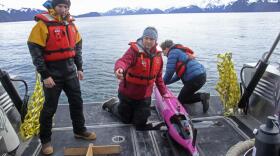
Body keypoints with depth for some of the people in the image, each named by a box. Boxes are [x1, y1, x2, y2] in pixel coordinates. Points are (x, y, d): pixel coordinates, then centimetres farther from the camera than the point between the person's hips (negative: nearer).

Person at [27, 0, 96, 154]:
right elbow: (35, 52, -15)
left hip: (70, 72, 6)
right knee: (50, 107, 5)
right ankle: (45, 140, 24)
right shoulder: (43, 24, -12)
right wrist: (44, 75, -18)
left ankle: (79, 130, 32)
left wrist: (79, 68, 11)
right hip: (52, 74, -6)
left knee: (77, 102, 13)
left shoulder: (71, 24, 8)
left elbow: (77, 47, 15)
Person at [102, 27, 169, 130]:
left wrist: (164, 92, 12)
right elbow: (123, 61, -40)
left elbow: (158, 77, 10)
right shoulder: (134, 50, -20)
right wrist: (119, 69, -63)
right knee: (126, 119, 16)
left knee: (140, 123, 6)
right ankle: (112, 104, 45)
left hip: (145, 96, 4)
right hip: (128, 93, -4)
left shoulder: (158, 55, -1)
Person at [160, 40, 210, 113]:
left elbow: (169, 72, -7)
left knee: (181, 100, 6)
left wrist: (163, 83, 11)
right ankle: (202, 96, 7)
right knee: (185, 95, 25)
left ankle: (201, 97, -8)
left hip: (194, 78, -10)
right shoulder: (181, 51, 27)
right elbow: (179, 74, 25)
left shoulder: (173, 52, -2)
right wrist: (167, 82, 23)